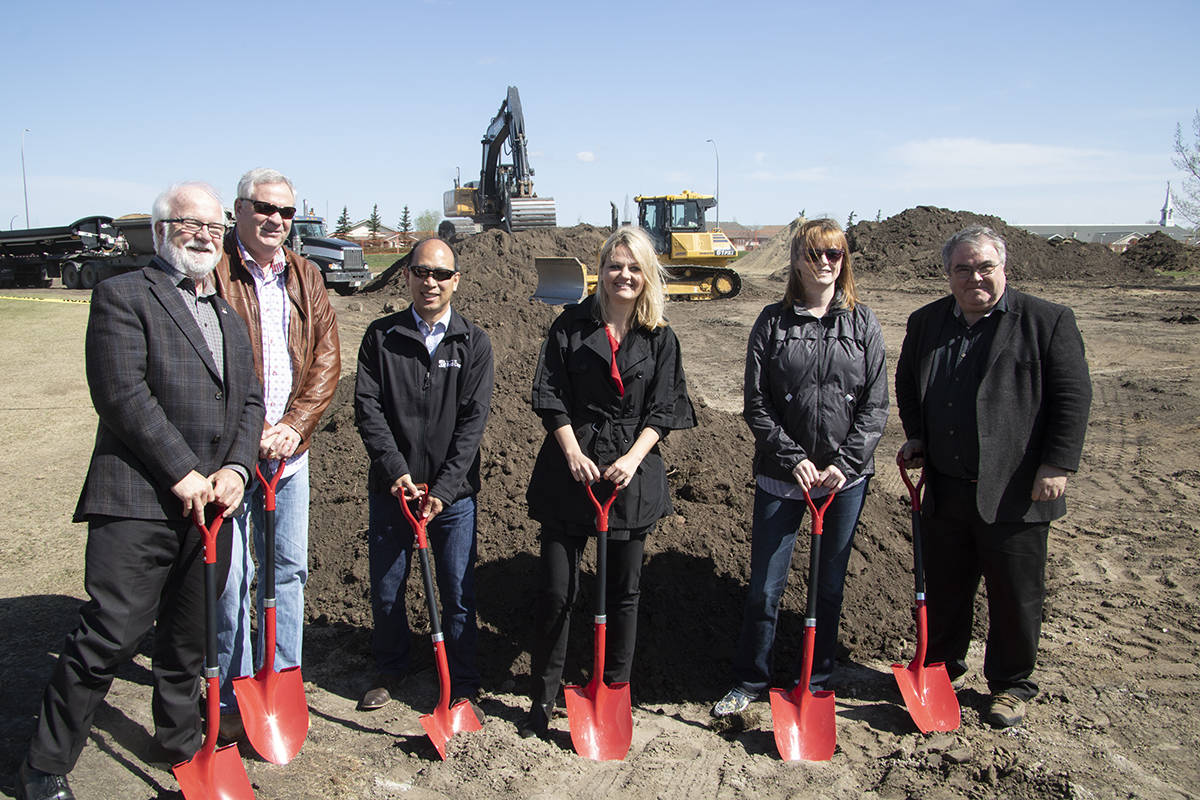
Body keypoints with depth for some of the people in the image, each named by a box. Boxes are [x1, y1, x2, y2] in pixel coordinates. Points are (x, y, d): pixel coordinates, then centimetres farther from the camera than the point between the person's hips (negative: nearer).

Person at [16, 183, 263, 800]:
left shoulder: (229, 317, 20)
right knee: (110, 637, -6)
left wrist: (234, 469, -3)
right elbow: (123, 395, -12)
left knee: (188, 640, 17)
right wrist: (182, 474, -14)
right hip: (138, 501, -6)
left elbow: (250, 402, 14)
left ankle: (180, 744, 34)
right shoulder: (121, 295, -1)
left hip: (209, 502, 6)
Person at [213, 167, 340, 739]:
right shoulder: (212, 273, -7)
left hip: (289, 446, 6)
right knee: (230, 579, 1)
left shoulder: (306, 278, 11)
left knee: (289, 569, 14)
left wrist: (294, 425, -7)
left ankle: (281, 683, 29)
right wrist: (253, 432, -15)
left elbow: (327, 360, 6)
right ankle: (232, 699, 16)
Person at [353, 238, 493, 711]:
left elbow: (473, 419, -6)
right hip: (391, 487, 1)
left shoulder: (474, 343, 0)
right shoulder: (381, 336, 2)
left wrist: (444, 489, -14)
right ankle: (390, 670, 36)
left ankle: (463, 685, 22)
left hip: (453, 490, -1)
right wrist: (395, 469, -15)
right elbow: (367, 407, -4)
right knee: (385, 589, 13)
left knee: (458, 593, 5)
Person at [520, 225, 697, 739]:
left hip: (633, 472, 1)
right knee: (557, 591, 0)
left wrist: (633, 457, -12)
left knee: (624, 591, 10)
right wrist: (573, 455, -11)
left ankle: (616, 692, 26)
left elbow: (663, 409, 2)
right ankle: (543, 699, 16)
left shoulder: (660, 338, 6)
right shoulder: (571, 325, 2)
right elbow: (550, 397, -1)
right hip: (570, 469, -1)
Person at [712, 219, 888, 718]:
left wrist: (845, 462, -11)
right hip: (781, 475, -1)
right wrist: (794, 458, -12)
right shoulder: (773, 322, -1)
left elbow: (876, 404, 0)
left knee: (830, 584, 13)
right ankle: (750, 681, 24)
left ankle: (816, 682, 31)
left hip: (846, 475, 1)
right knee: (765, 587, 4)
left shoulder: (863, 323, 2)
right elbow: (756, 403, -3)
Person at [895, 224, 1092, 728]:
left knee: (1015, 596, 9)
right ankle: (939, 668, 37)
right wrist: (917, 437, 10)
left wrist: (1057, 465, -12)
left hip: (1015, 492, -4)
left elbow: (1074, 398, -6)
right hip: (944, 490, 4)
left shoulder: (1047, 321, -5)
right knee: (943, 590, 17)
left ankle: (1011, 685, 30)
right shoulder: (926, 322, 8)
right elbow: (907, 385, 22)